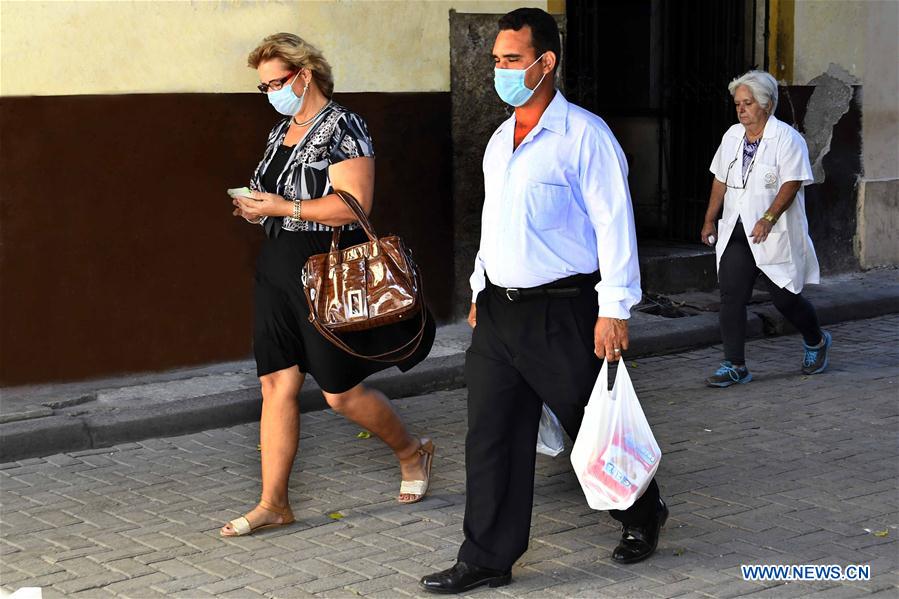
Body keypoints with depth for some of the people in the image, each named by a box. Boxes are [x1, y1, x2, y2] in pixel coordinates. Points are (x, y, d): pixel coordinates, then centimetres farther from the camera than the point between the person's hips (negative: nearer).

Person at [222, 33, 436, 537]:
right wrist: (257, 208, 5)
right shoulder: (281, 132, 15)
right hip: (279, 269, 8)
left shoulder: (342, 128, -12)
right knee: (277, 383, 4)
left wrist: (283, 207, -20)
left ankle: (412, 452, 26)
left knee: (342, 391, 0)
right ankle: (273, 503, 9)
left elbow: (355, 204, -21)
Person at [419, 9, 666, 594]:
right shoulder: (499, 142, 14)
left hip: (561, 311, -7)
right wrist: (481, 294, 21)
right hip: (500, 310, 7)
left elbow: (614, 223, -14)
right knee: (492, 436, 5)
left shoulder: (584, 135, -10)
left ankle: (644, 517, 31)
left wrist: (614, 310, -18)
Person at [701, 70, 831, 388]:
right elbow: (720, 180, 18)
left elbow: (792, 183, -17)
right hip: (735, 232, 6)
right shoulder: (732, 137, 10)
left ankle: (816, 341, 33)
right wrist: (710, 220, 16)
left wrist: (768, 219, -26)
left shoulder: (787, 138, -10)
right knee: (731, 296, -4)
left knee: (785, 297, 3)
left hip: (774, 234, -5)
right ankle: (734, 366, 0)